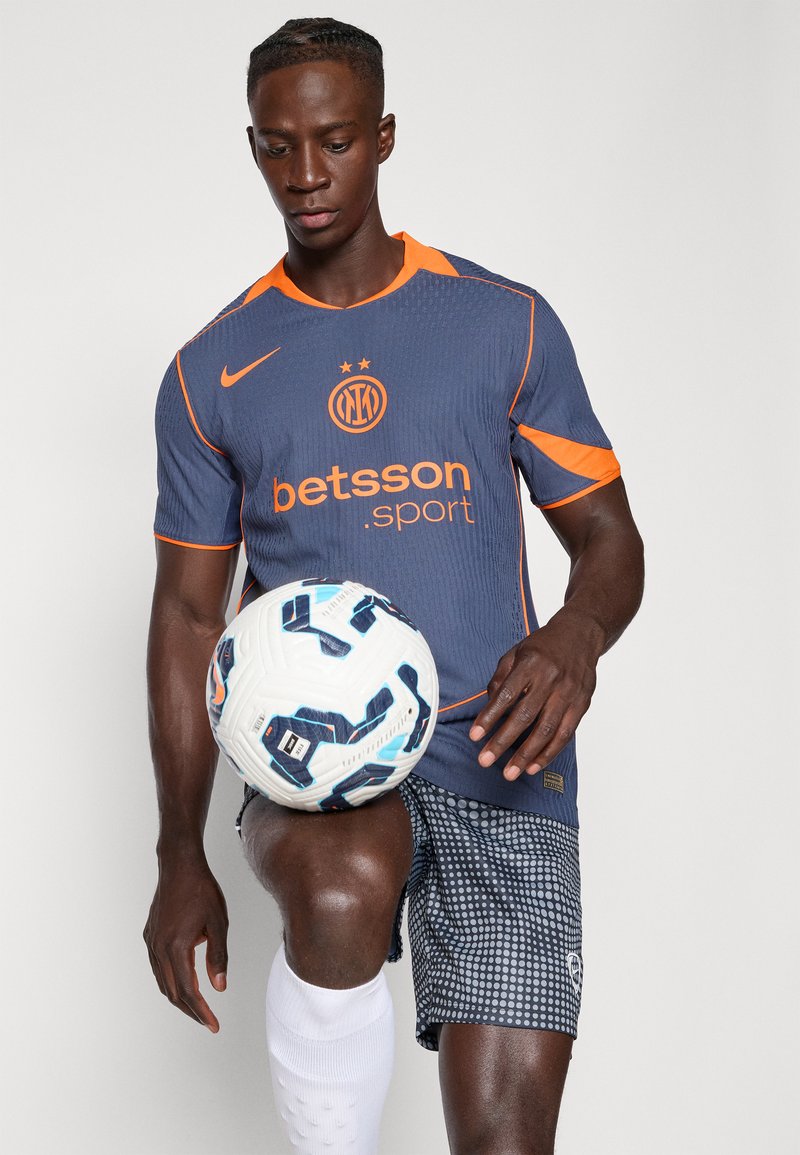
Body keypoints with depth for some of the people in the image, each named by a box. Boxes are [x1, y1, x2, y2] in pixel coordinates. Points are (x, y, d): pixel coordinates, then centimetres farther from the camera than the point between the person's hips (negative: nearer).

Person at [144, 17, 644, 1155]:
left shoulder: (506, 325, 6)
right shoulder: (212, 373, 9)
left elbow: (608, 538, 8)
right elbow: (189, 614, 11)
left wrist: (573, 640, -18)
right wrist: (183, 859, 4)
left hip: (496, 757, 0)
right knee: (343, 889, -37)